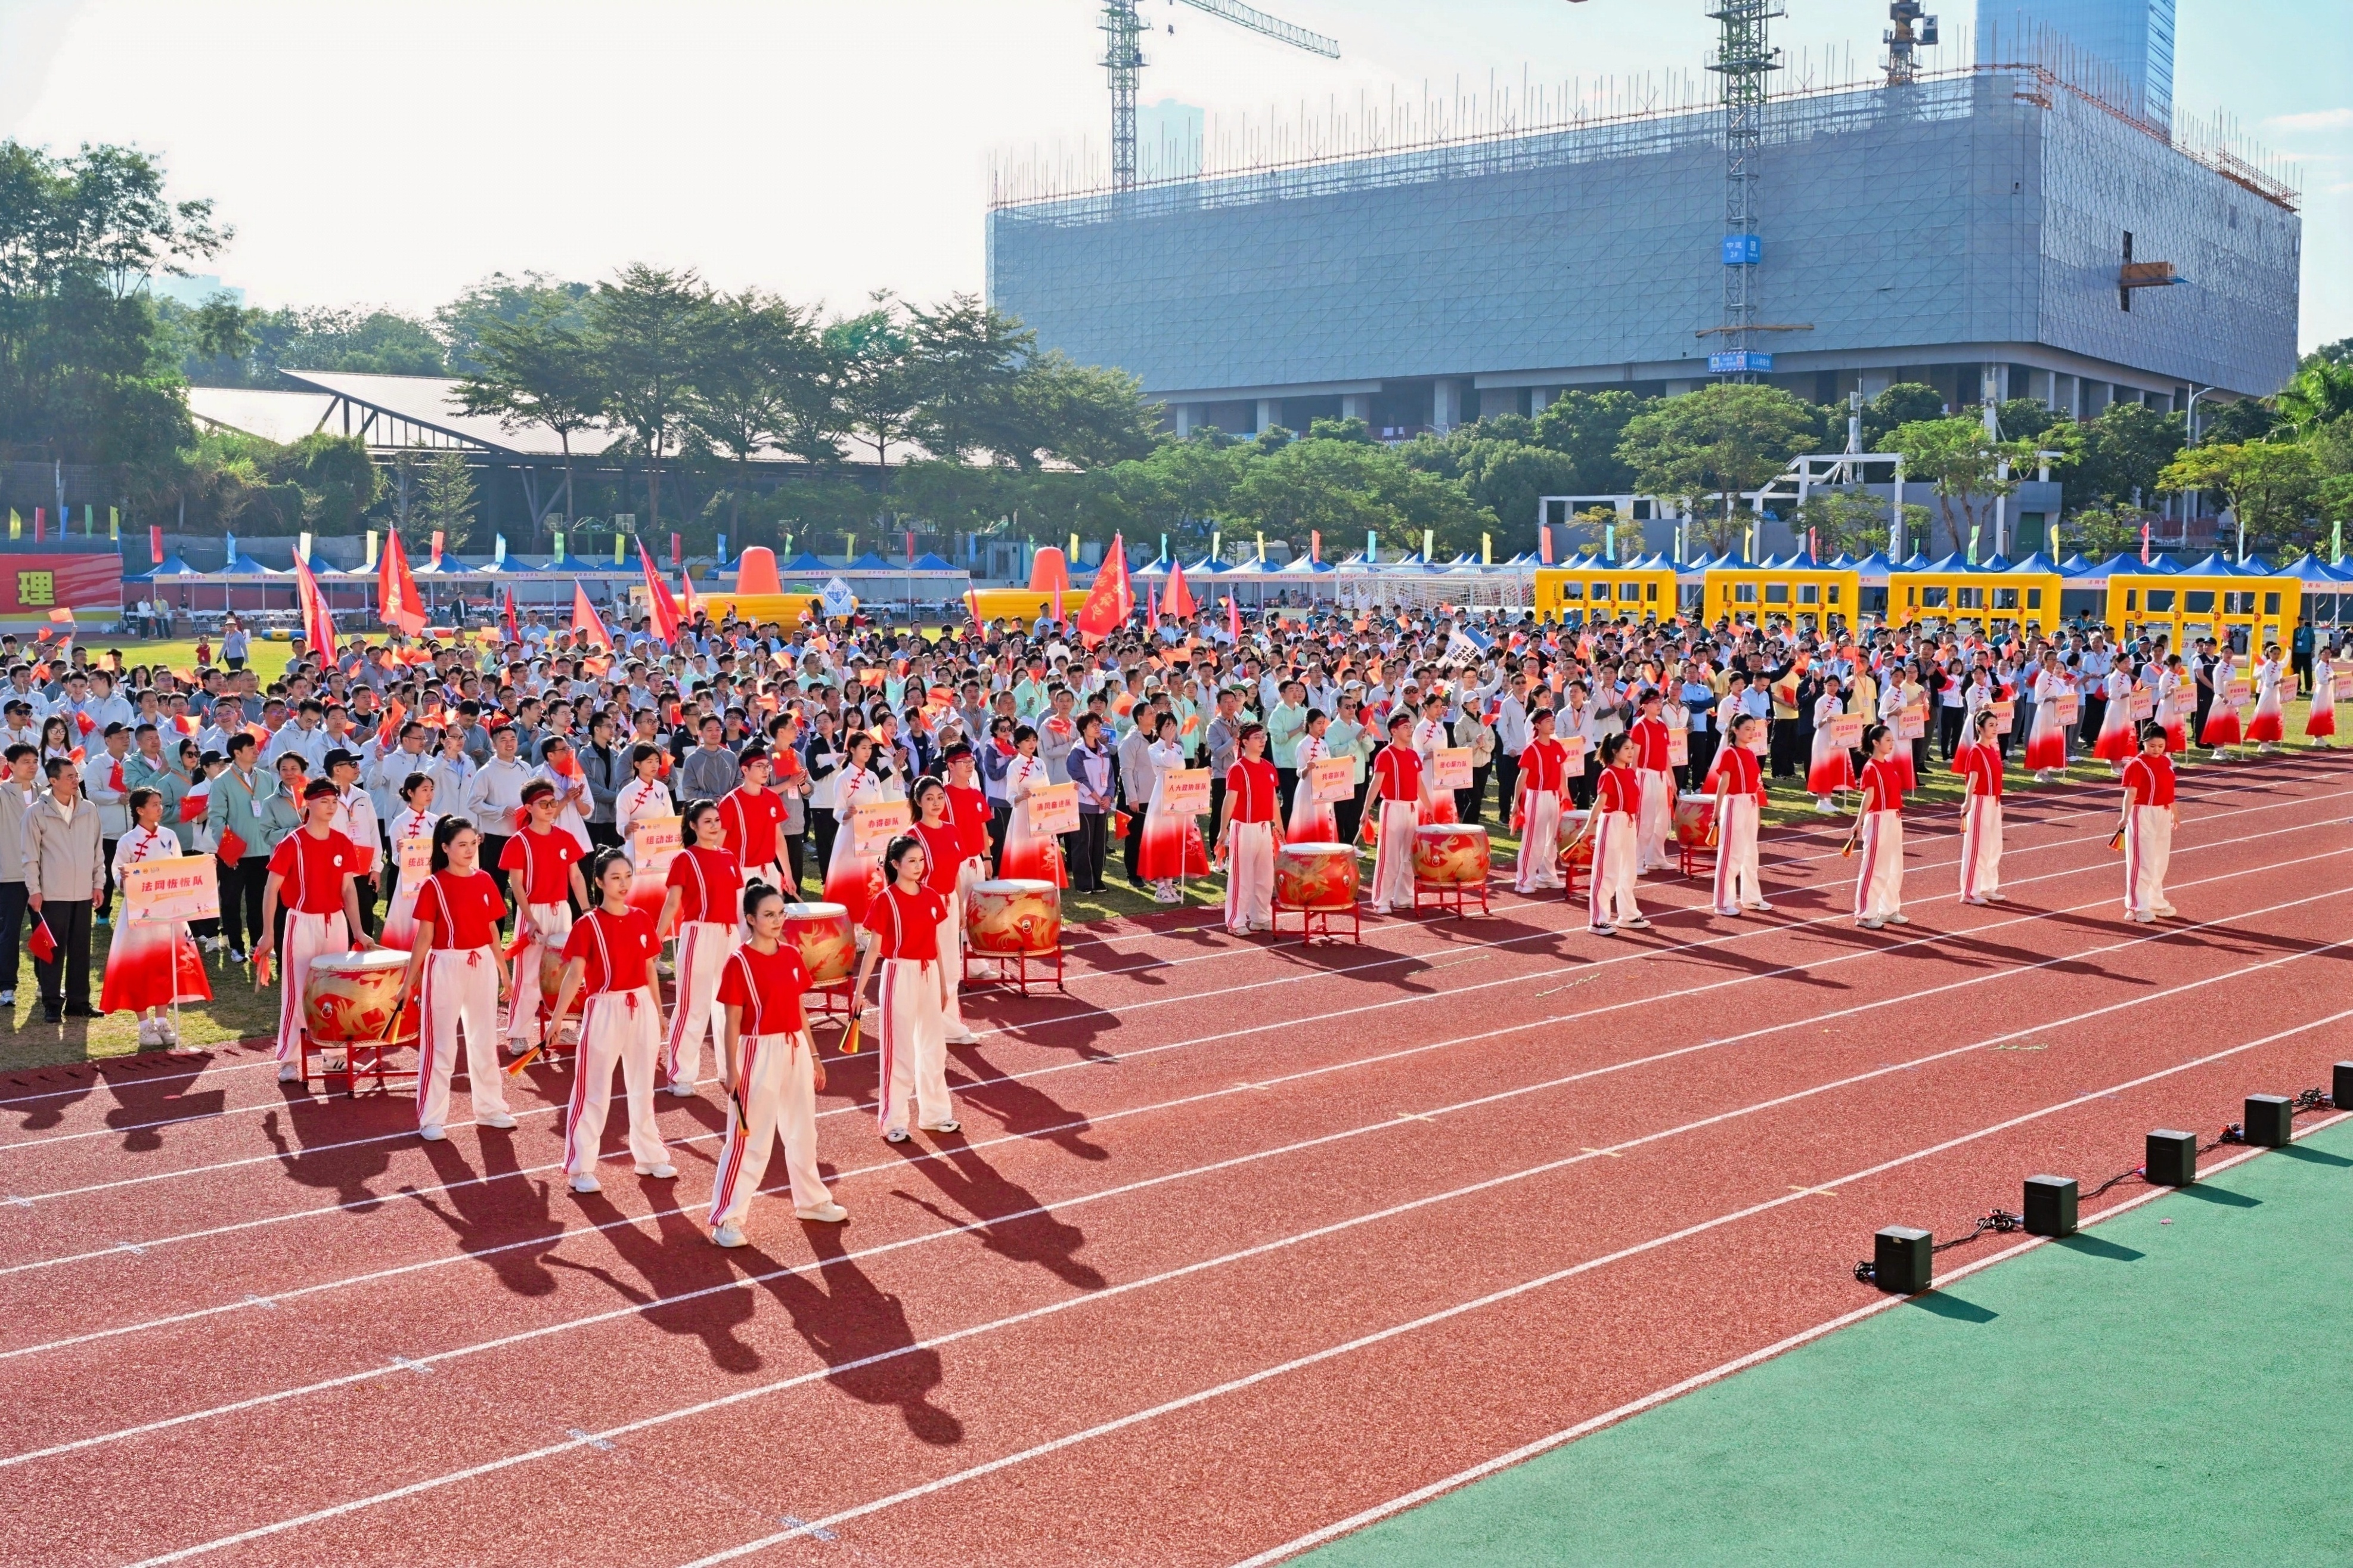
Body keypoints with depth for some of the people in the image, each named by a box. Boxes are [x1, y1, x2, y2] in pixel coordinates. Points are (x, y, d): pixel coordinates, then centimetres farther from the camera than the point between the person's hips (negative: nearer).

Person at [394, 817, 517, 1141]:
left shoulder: (485, 881, 4)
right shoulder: (433, 885, -9)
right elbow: (424, 936, -8)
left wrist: (504, 970, 14)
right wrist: (408, 981, -9)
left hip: (482, 965, 5)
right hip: (445, 967, -5)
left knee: (485, 1040, 14)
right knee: (440, 1044, 1)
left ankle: (490, 1108, 26)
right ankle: (431, 1119, 8)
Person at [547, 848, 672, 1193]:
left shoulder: (641, 919, 4)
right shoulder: (588, 925, -10)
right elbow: (574, 974, -18)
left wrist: (659, 1012, 15)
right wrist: (557, 1017, -26)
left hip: (642, 1009, 5)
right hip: (605, 1010, -5)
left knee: (643, 1087, 17)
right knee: (593, 1091, 0)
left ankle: (649, 1157, 30)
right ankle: (581, 1169, 7)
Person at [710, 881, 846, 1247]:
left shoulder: (792, 955, 5)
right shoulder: (739, 963, -13)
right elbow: (732, 1022, -12)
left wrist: (814, 1055, 13)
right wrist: (731, 1071, -15)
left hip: (796, 1050, 7)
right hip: (759, 1053, -6)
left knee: (803, 1131, 19)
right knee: (749, 1138, -2)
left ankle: (811, 1200, 35)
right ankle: (726, 1218, 6)